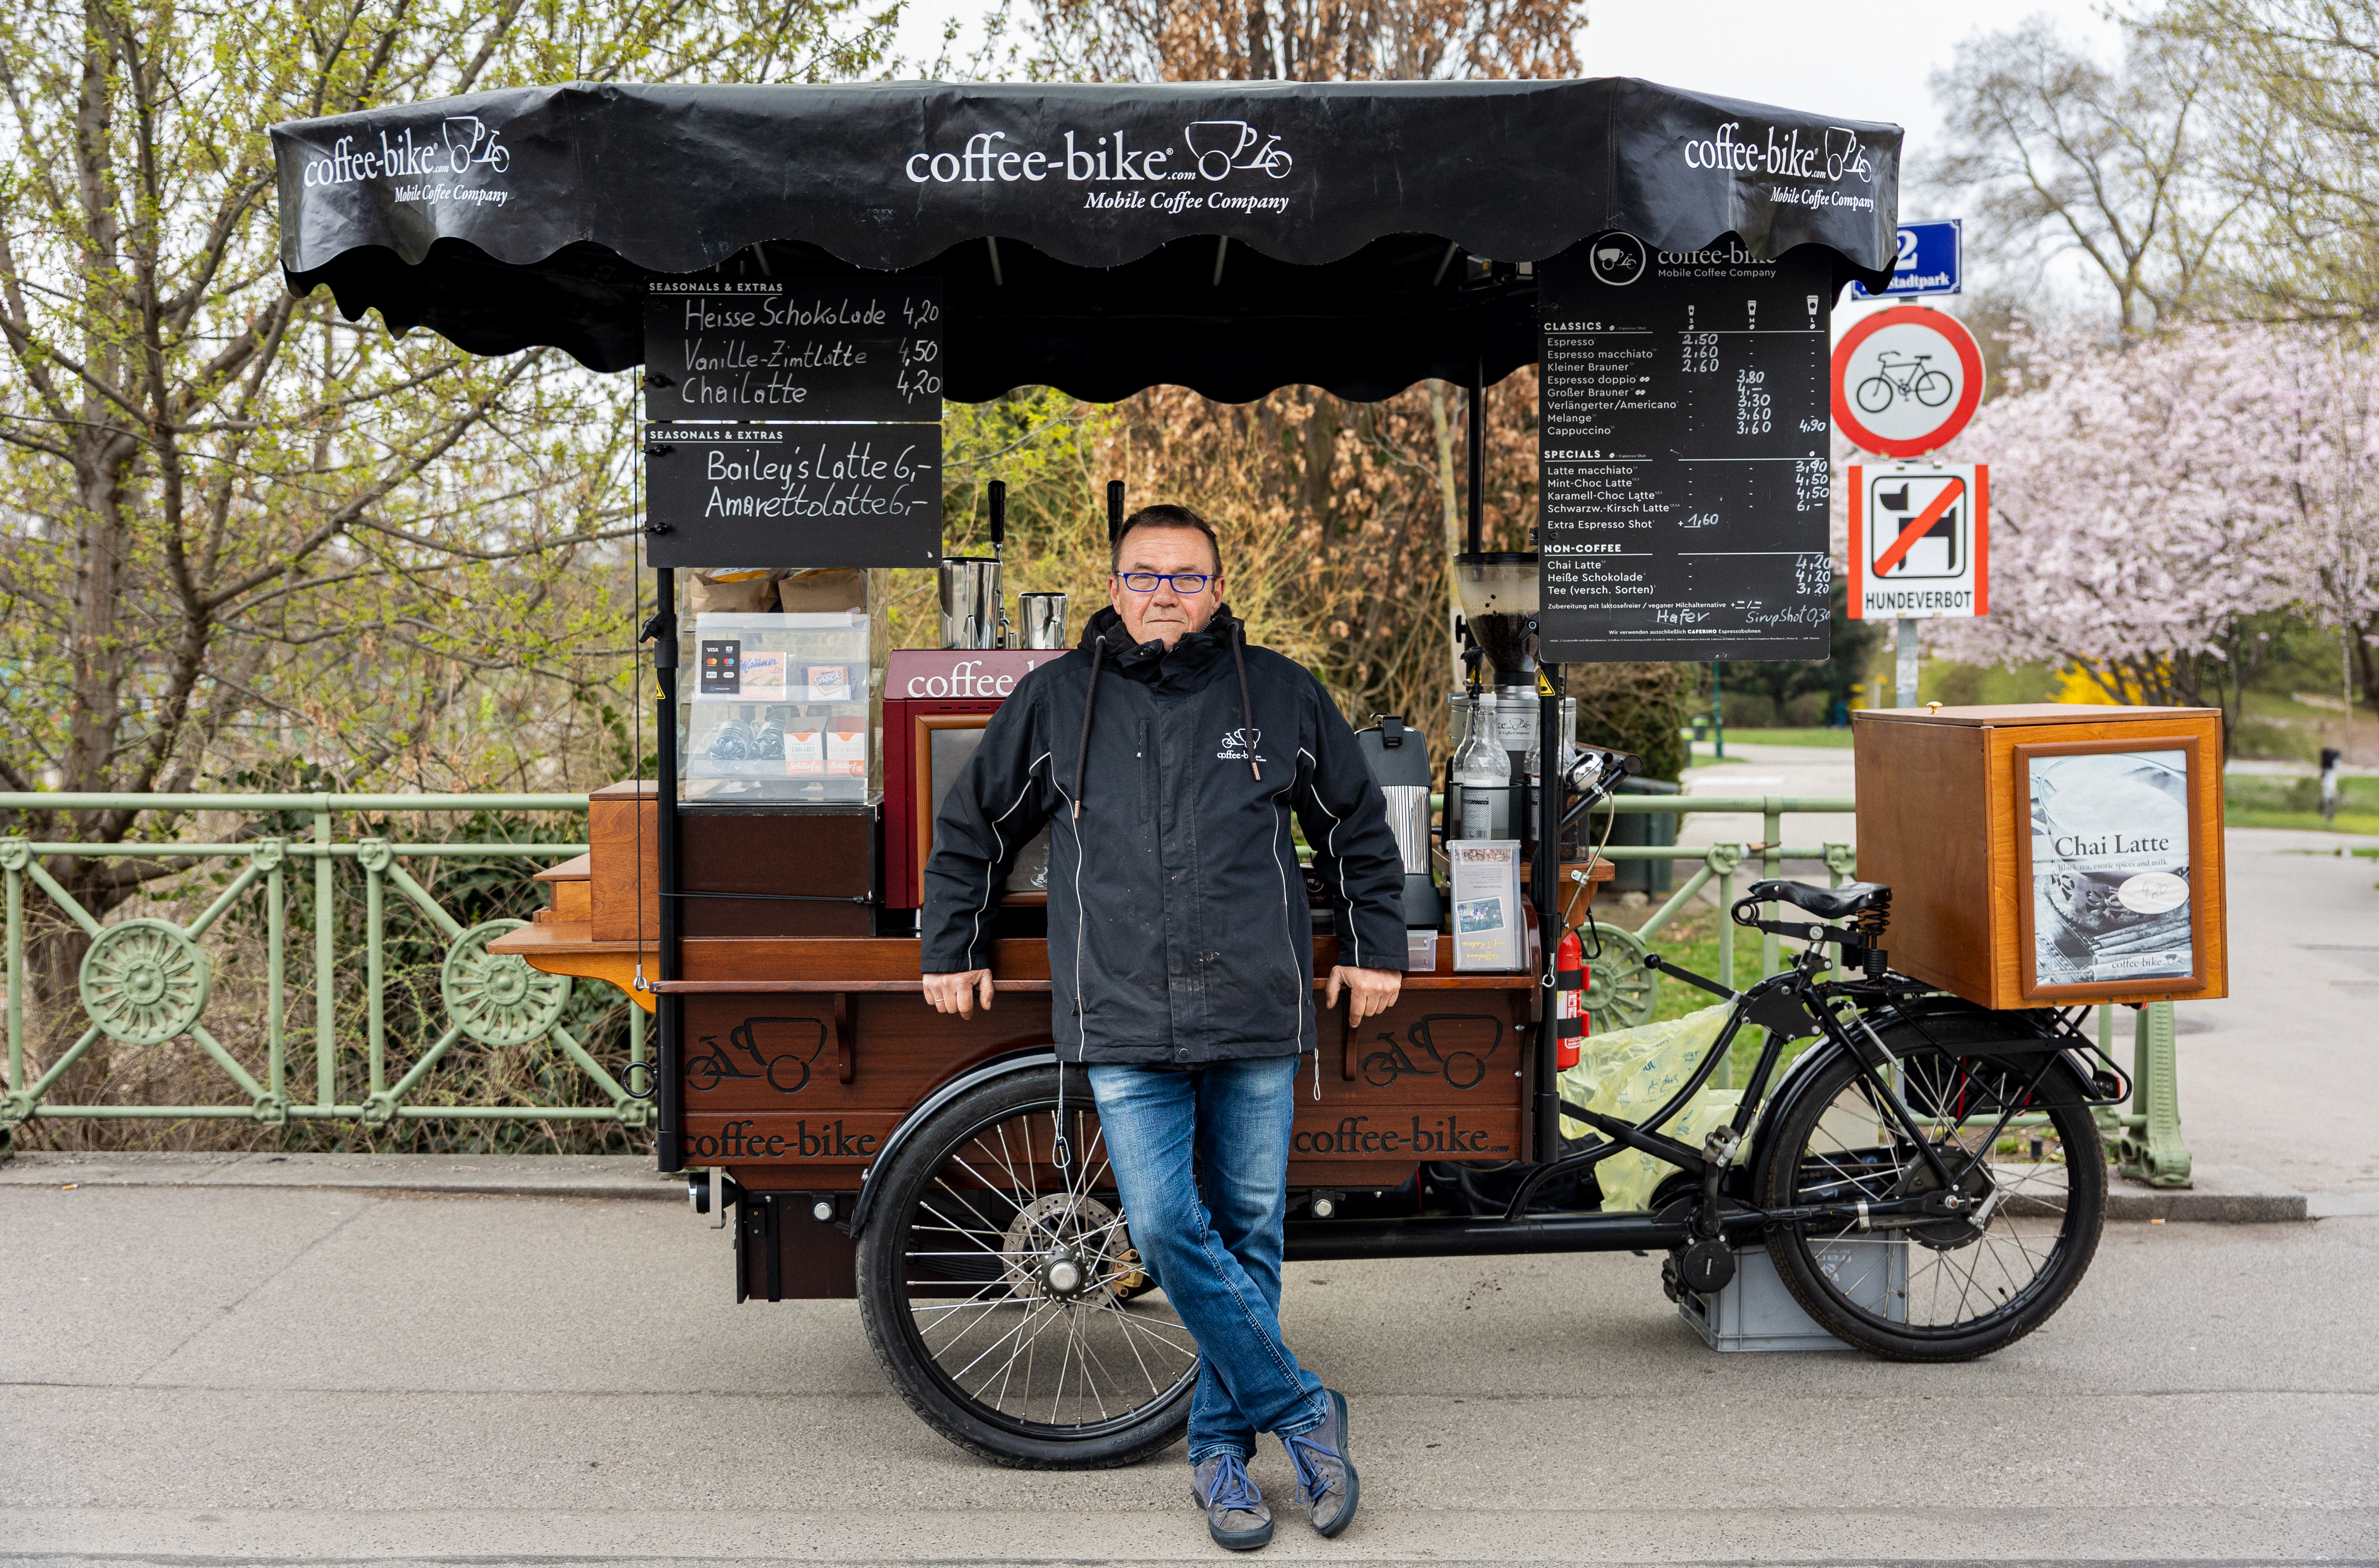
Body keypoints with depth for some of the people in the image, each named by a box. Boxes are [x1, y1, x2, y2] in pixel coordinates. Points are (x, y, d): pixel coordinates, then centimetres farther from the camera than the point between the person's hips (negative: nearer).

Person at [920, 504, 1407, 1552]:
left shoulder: (1280, 694, 7)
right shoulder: (1055, 699, 6)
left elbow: (1358, 827, 19)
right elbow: (970, 828, 18)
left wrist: (1374, 948, 16)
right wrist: (952, 949, 18)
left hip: (1255, 1017, 1)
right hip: (1124, 1024, 0)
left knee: (1247, 1235, 5)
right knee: (1166, 1231, -11)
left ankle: (1221, 1446, 20)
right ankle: (1301, 1409, 5)